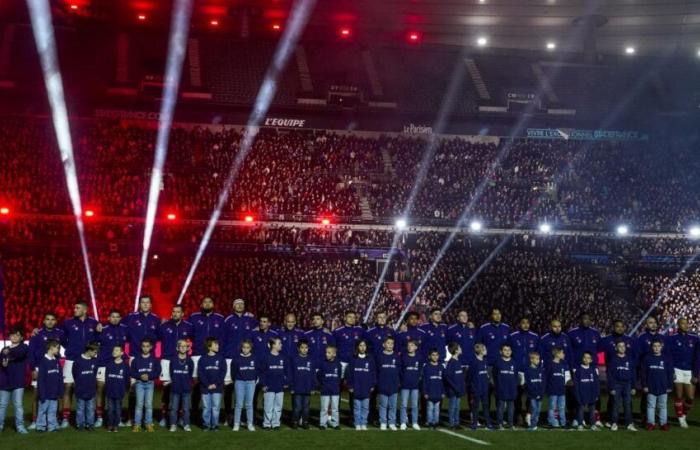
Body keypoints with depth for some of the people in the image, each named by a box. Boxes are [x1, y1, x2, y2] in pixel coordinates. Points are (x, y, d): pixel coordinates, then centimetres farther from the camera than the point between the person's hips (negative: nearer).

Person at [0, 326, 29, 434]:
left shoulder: (24, 347, 1)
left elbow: (20, 353, -21)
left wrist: (10, 352, -39)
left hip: (18, 381, -3)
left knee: (18, 404, -4)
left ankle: (20, 426, 0)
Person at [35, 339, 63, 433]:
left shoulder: (56, 361, 8)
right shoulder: (43, 361, -12)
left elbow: (60, 378, 10)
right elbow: (40, 379, -13)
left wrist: (60, 391, 7)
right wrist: (42, 393, -15)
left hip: (54, 393, 6)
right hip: (45, 393, -6)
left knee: (53, 410, 10)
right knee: (43, 409, 4)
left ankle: (52, 425, 15)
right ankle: (41, 426, 13)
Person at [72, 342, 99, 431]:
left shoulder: (95, 361, 2)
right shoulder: (78, 361, -11)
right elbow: (75, 375, -2)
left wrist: (92, 383, 7)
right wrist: (79, 385, 3)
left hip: (91, 390, 3)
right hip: (81, 390, -3)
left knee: (90, 408, 8)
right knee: (80, 409, 7)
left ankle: (90, 424, 16)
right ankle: (80, 424, 16)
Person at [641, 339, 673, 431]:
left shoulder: (666, 359, 0)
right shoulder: (647, 359, -1)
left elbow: (670, 374, 3)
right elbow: (643, 373, 0)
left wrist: (670, 386, 2)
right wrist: (644, 385, -3)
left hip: (663, 388, 0)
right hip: (651, 388, 0)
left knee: (663, 406, 9)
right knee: (651, 406, 6)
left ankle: (663, 423, 17)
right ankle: (651, 423, 13)